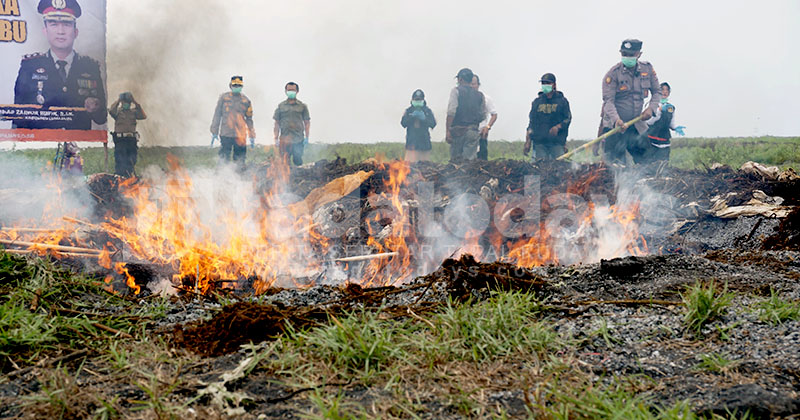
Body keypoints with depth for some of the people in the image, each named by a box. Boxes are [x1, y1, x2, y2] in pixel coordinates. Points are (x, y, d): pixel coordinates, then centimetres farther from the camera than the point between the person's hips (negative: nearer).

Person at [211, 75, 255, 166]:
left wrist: (252, 136, 11)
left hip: (240, 135, 1)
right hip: (226, 134, -1)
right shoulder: (224, 97, 5)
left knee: (240, 161, 2)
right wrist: (214, 132, 2)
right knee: (224, 159, -3)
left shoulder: (246, 100, 9)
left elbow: (249, 119, 14)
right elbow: (217, 115, 8)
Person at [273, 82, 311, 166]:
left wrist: (306, 138, -1)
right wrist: (276, 138, 4)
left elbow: (307, 123, 9)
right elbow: (277, 123, 11)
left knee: (298, 161, -4)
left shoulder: (302, 106, 9)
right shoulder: (281, 106, 11)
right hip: (284, 138, 0)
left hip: (298, 139, 0)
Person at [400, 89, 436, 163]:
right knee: (411, 162, -10)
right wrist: (412, 116, -17)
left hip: (424, 141, 1)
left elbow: (433, 123, -1)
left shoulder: (427, 111, 10)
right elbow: (403, 123, -3)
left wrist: (424, 118, -18)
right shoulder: (408, 111, 10)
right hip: (412, 142, -1)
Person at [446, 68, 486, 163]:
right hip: (473, 131, 3)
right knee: (470, 159, 1)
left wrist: (448, 130, -12)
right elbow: (483, 115, 10)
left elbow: (451, 112, -10)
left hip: (458, 130, -3)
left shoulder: (456, 91, 0)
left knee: (455, 159, 2)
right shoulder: (479, 95, 11)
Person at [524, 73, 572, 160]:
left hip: (557, 142, -2)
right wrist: (528, 142, 6)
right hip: (539, 142, 2)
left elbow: (568, 119, 6)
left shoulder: (562, 101, 8)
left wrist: (558, 127, -14)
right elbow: (531, 123, 13)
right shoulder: (537, 102, 14)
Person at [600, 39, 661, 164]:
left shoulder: (647, 69, 2)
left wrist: (651, 108, -8)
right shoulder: (613, 73, -12)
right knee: (616, 163, -7)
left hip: (637, 124, 4)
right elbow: (608, 101, -17)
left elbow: (656, 92, 12)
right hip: (615, 125, -4)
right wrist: (616, 119, -34)